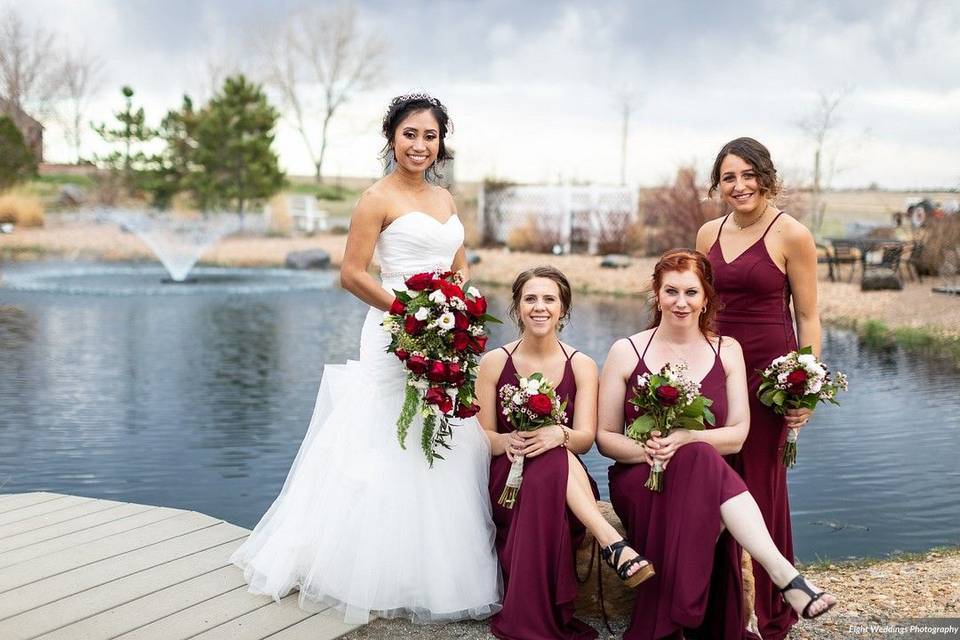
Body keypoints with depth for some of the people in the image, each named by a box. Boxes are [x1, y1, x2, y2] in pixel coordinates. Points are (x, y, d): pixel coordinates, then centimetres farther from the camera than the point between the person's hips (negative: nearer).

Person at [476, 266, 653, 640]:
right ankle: (613, 545, -46)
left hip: (565, 486, 1)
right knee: (553, 461, -36)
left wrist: (559, 435, -32)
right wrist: (508, 441, -24)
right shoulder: (494, 363, 2)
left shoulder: (581, 366, 3)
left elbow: (585, 438, -6)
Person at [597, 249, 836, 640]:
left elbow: (737, 435, 2)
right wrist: (645, 450, -17)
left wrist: (684, 439, -18)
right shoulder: (627, 352, 5)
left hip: (709, 484, 1)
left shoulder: (726, 350, 10)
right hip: (641, 483, -1)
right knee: (701, 458, -37)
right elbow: (605, 437, 5)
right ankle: (785, 576, -46)